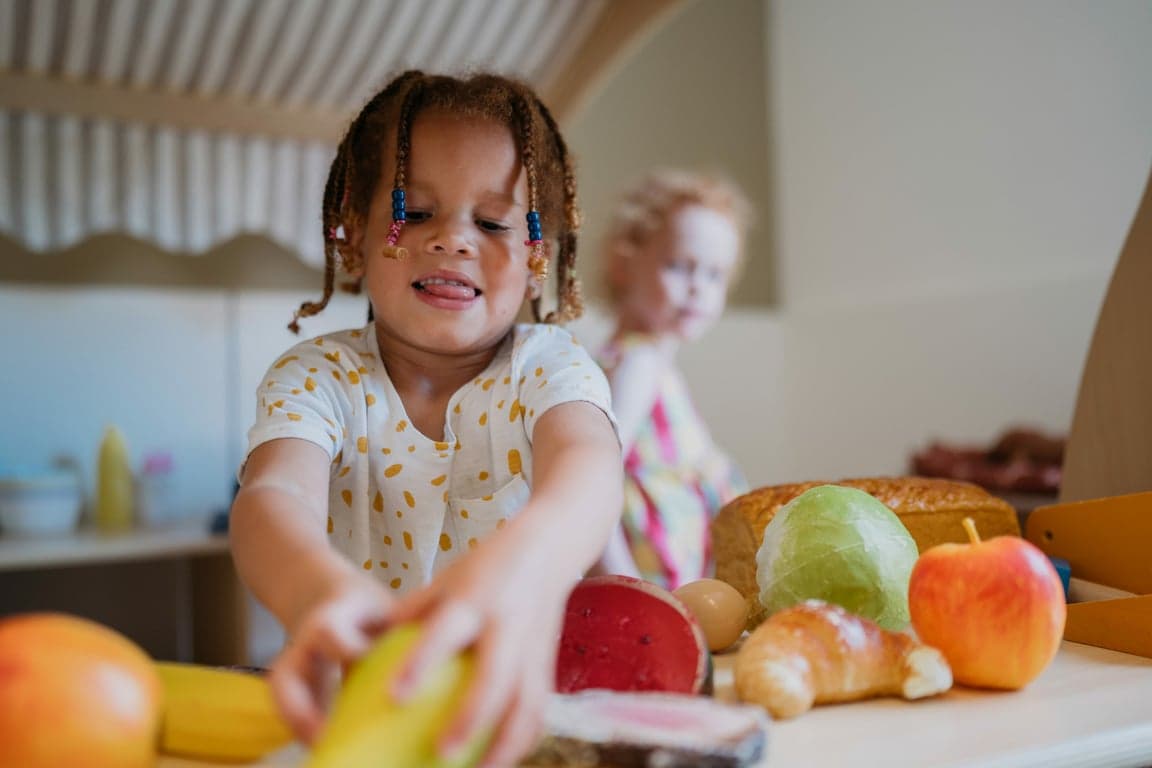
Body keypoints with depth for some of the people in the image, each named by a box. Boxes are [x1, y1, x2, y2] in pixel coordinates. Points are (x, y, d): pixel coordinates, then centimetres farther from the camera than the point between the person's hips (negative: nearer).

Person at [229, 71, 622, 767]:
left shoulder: (548, 367, -6)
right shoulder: (320, 376, -4)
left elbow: (586, 462, -28)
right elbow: (274, 496, -24)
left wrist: (528, 559, -52)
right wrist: (327, 593, -48)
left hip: (522, 698, 1)